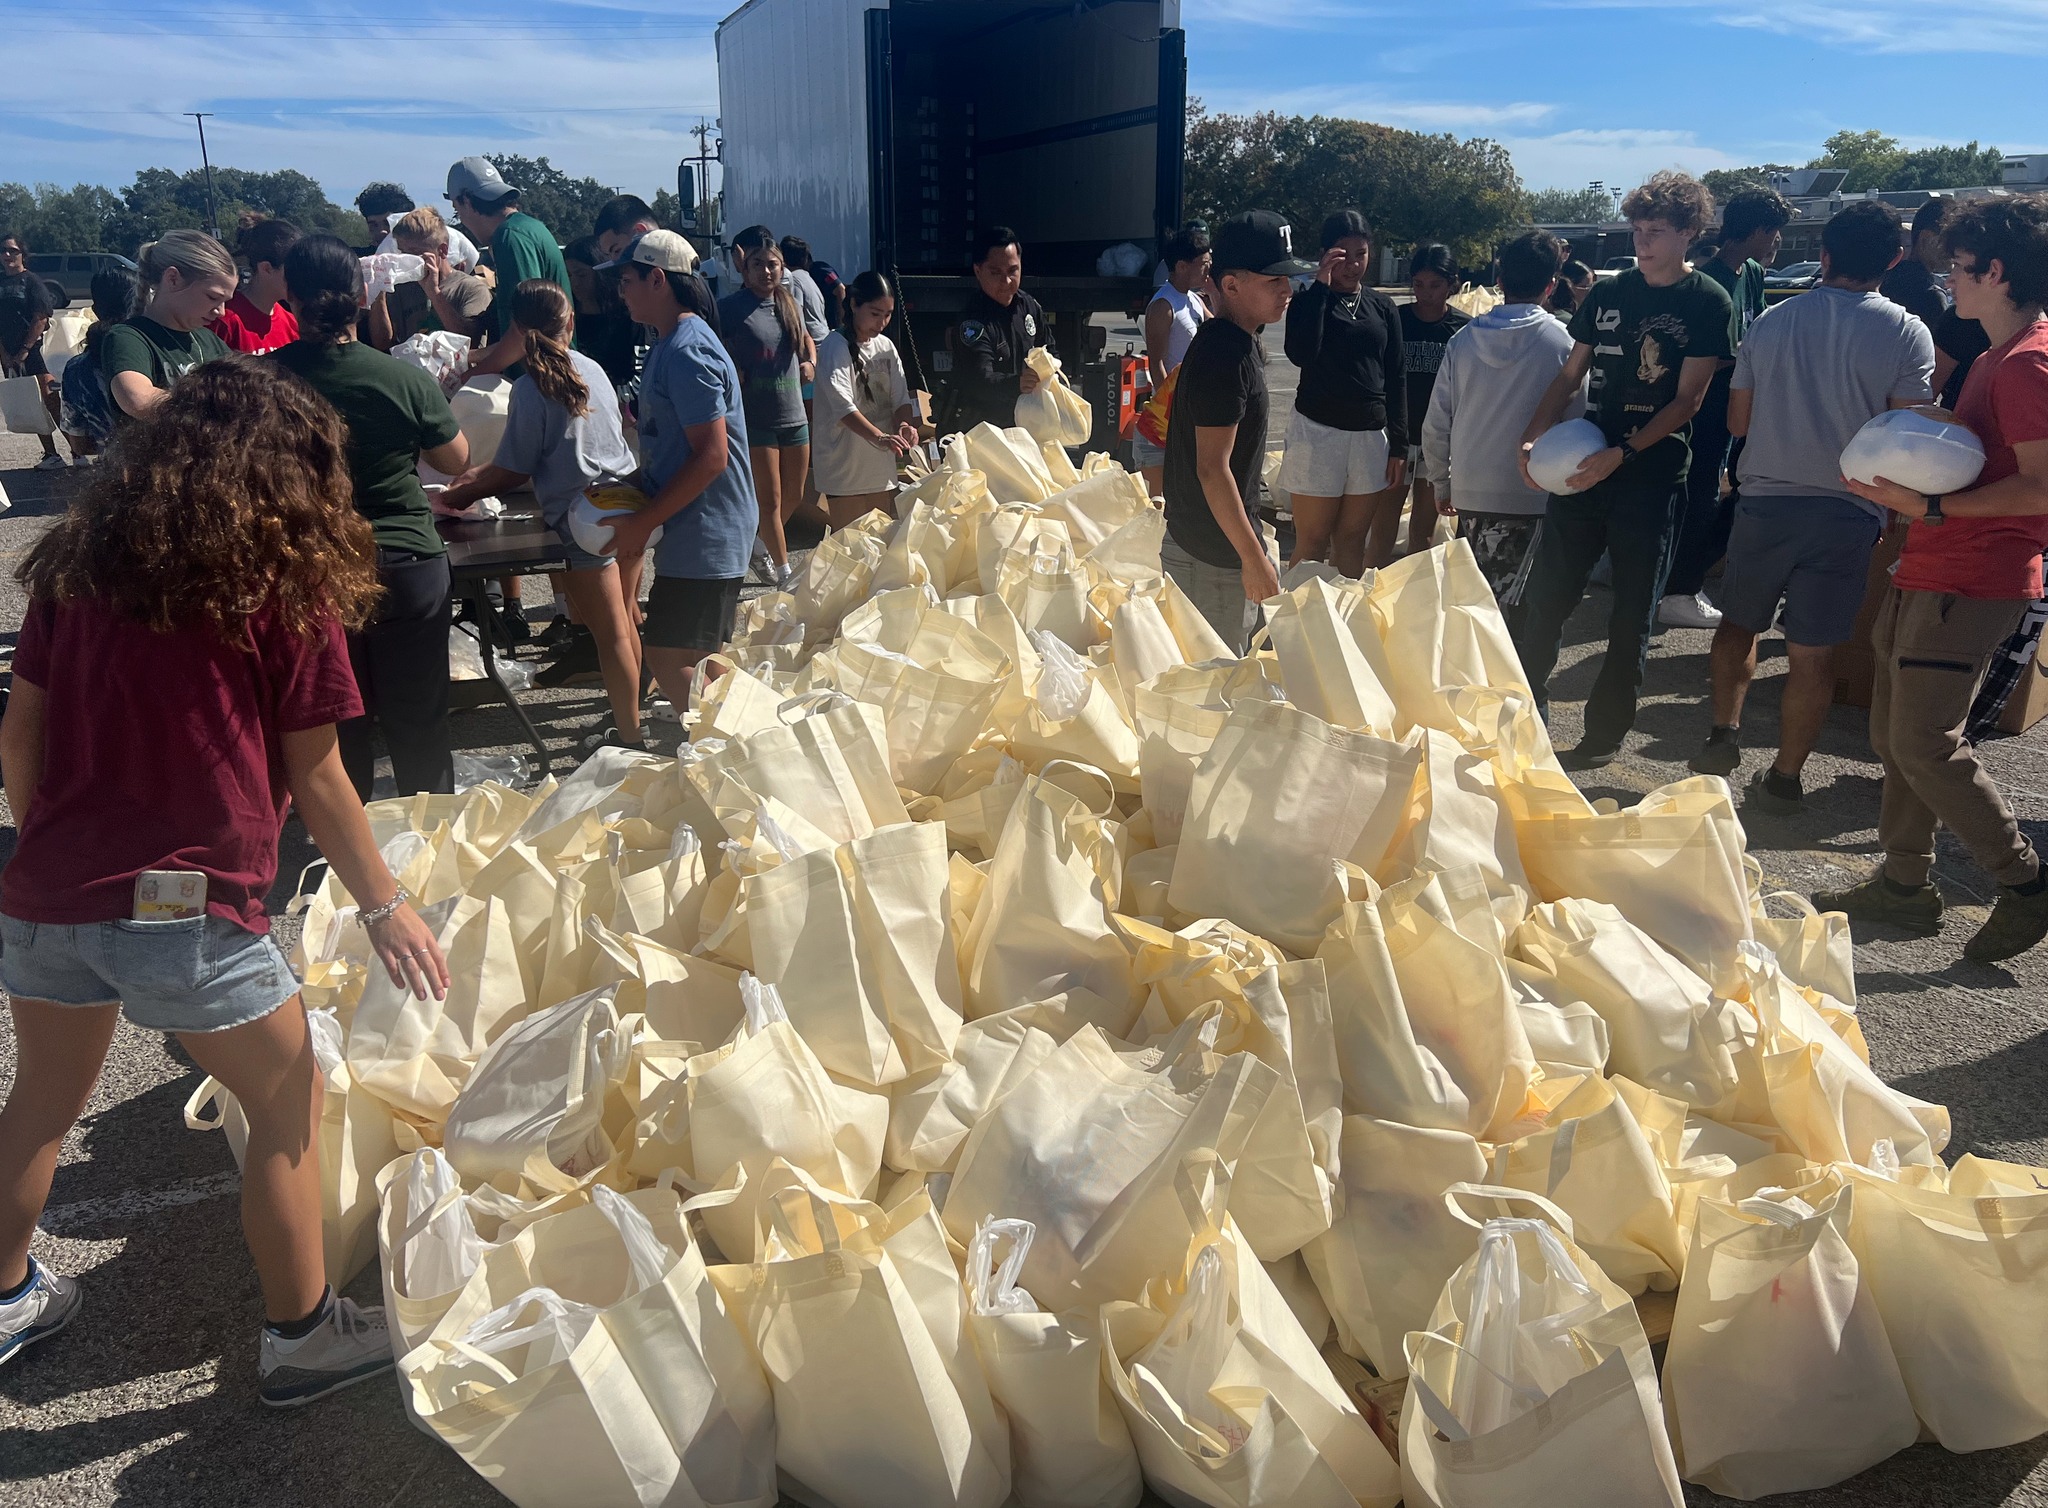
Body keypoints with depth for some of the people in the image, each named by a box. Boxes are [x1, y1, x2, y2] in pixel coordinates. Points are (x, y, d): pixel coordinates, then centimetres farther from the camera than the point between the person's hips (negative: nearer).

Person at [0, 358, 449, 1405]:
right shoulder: (281, 586, -6)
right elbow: (315, 779, -5)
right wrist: (384, 907, 4)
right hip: (187, 910, -6)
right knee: (291, 1108, 12)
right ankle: (300, 1337, 23)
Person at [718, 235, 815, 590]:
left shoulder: (789, 304, 8)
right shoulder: (731, 307, -10)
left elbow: (806, 338, 26)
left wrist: (811, 362, 8)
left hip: (794, 414, 6)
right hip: (755, 417, -6)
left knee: (794, 496, 15)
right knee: (770, 499, 0)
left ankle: (764, 545, 38)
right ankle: (784, 573, 9)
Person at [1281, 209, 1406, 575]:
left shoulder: (1382, 307, 9)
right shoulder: (1310, 300, 0)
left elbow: (1395, 377, 10)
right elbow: (1300, 353, -20)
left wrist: (1399, 444, 6)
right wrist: (1321, 286, -16)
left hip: (1370, 435, 4)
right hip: (1318, 431, -3)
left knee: (1353, 539, 10)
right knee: (1312, 543, -1)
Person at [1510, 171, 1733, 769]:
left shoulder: (1708, 304, -2)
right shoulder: (1607, 293, 10)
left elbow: (1687, 399, -8)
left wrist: (1622, 452, -20)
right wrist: (1533, 437, -4)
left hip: (1653, 474, -3)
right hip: (1583, 464, 4)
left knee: (1634, 610, 4)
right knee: (1546, 593, 1)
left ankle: (1605, 735, 14)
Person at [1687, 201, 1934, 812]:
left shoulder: (1770, 321, 3)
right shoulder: (1907, 333, -5)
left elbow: (1738, 419, 8)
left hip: (1764, 501, 2)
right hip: (1847, 510, -2)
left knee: (1739, 621, 22)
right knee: (1812, 652, 4)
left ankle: (1723, 735, 19)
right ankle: (1783, 779, 11)